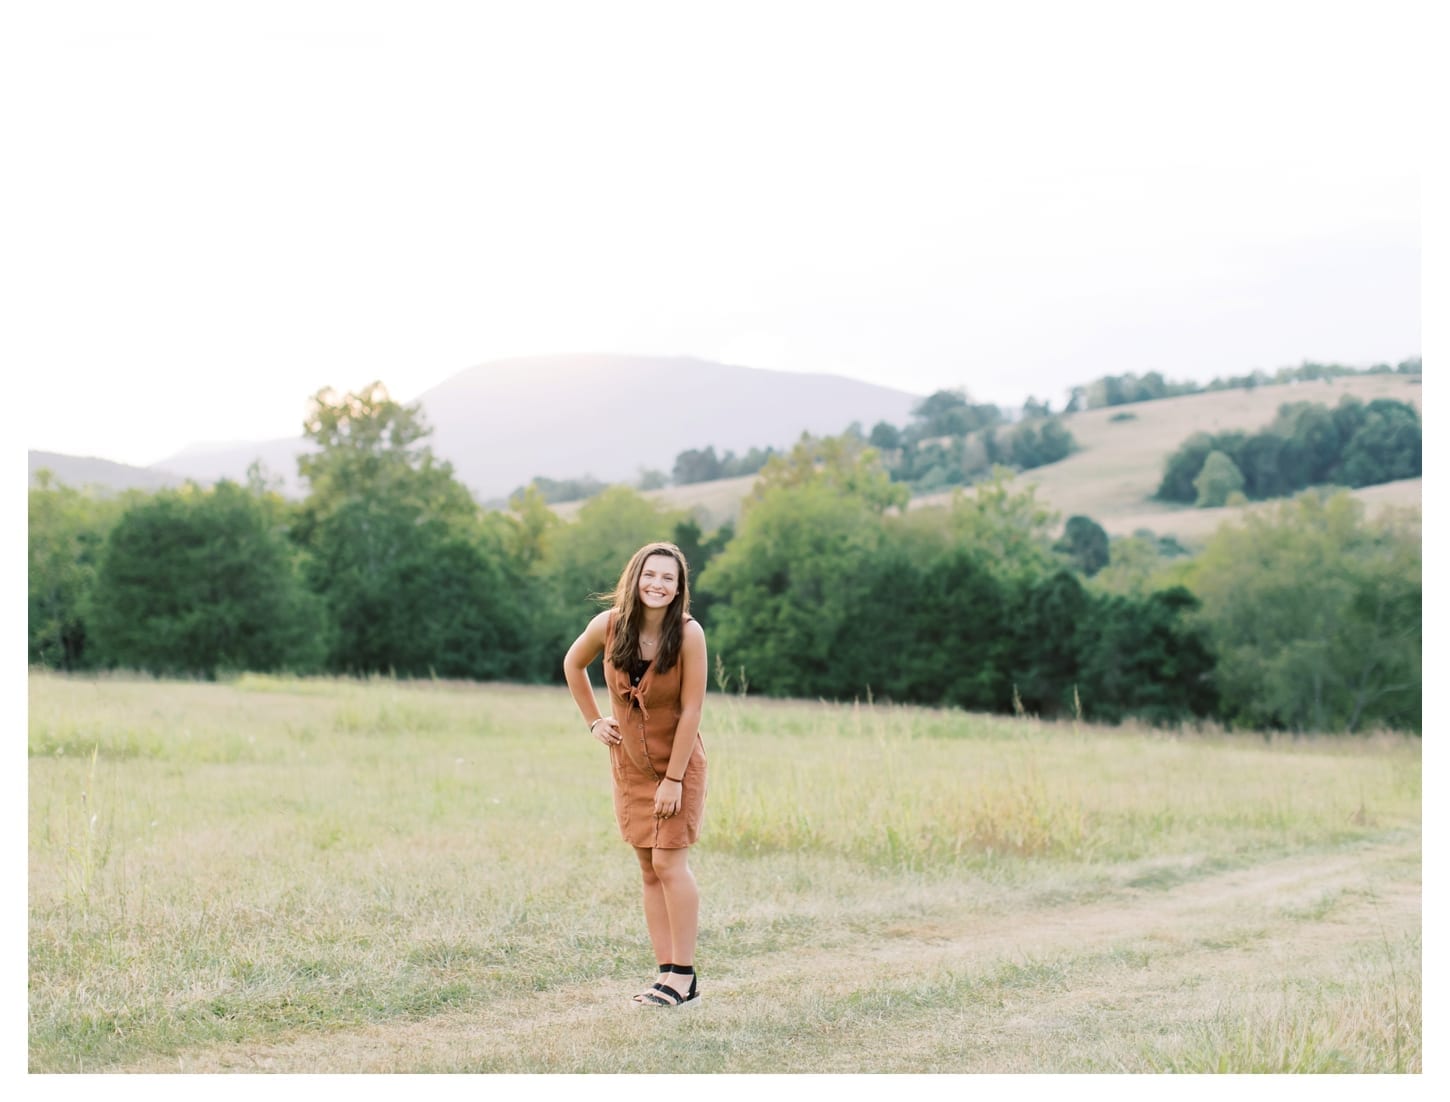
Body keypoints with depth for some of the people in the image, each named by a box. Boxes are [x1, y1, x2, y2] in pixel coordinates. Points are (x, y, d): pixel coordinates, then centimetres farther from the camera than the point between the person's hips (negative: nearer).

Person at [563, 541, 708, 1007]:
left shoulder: (688, 633, -21)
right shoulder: (608, 626, -12)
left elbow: (691, 710, -18)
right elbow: (573, 664, 10)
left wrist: (674, 779, -17)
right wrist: (593, 721, 5)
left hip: (678, 761, -4)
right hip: (629, 763, 4)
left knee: (669, 862, -10)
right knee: (649, 870, 5)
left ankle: (683, 974, -3)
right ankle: (668, 973, 10)